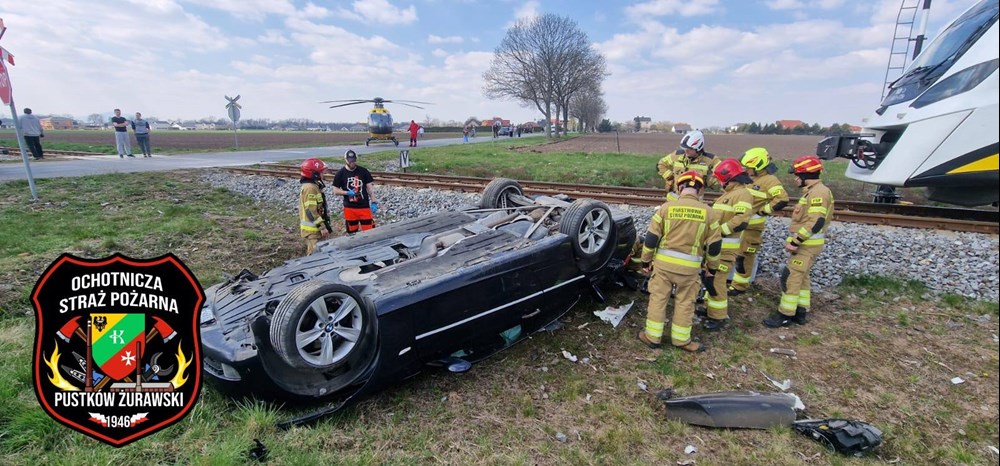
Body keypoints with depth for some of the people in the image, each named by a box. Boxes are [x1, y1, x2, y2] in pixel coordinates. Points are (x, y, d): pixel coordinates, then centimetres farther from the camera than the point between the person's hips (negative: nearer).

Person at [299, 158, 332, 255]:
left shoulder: (312, 186, 15)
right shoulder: (310, 188, -18)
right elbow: (311, 211, -24)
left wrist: (323, 226, 23)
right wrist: (322, 227, -23)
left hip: (315, 228, 11)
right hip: (313, 230, -11)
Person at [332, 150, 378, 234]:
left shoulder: (363, 171, 0)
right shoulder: (340, 173, -1)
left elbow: (369, 188, 3)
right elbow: (335, 191, 1)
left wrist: (374, 202, -5)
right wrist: (348, 193, -15)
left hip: (364, 206, 0)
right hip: (349, 207, 0)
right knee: (352, 232, 11)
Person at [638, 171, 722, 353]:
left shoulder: (666, 207, -6)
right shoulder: (708, 212, -4)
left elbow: (651, 238, -4)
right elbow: (714, 245, 2)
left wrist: (646, 260, 8)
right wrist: (712, 266, 18)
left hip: (663, 261, 0)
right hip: (689, 266, 0)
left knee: (658, 298, 12)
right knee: (685, 303, 15)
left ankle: (653, 336, 21)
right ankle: (681, 339, 27)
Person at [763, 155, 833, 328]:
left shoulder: (818, 192, -18)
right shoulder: (811, 191, 15)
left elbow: (816, 222, -26)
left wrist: (795, 241, -23)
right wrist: (791, 240, 9)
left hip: (808, 245, -10)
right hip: (804, 243, 10)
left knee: (790, 277, -7)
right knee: (801, 277, 17)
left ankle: (785, 315, 0)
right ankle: (801, 312, 26)